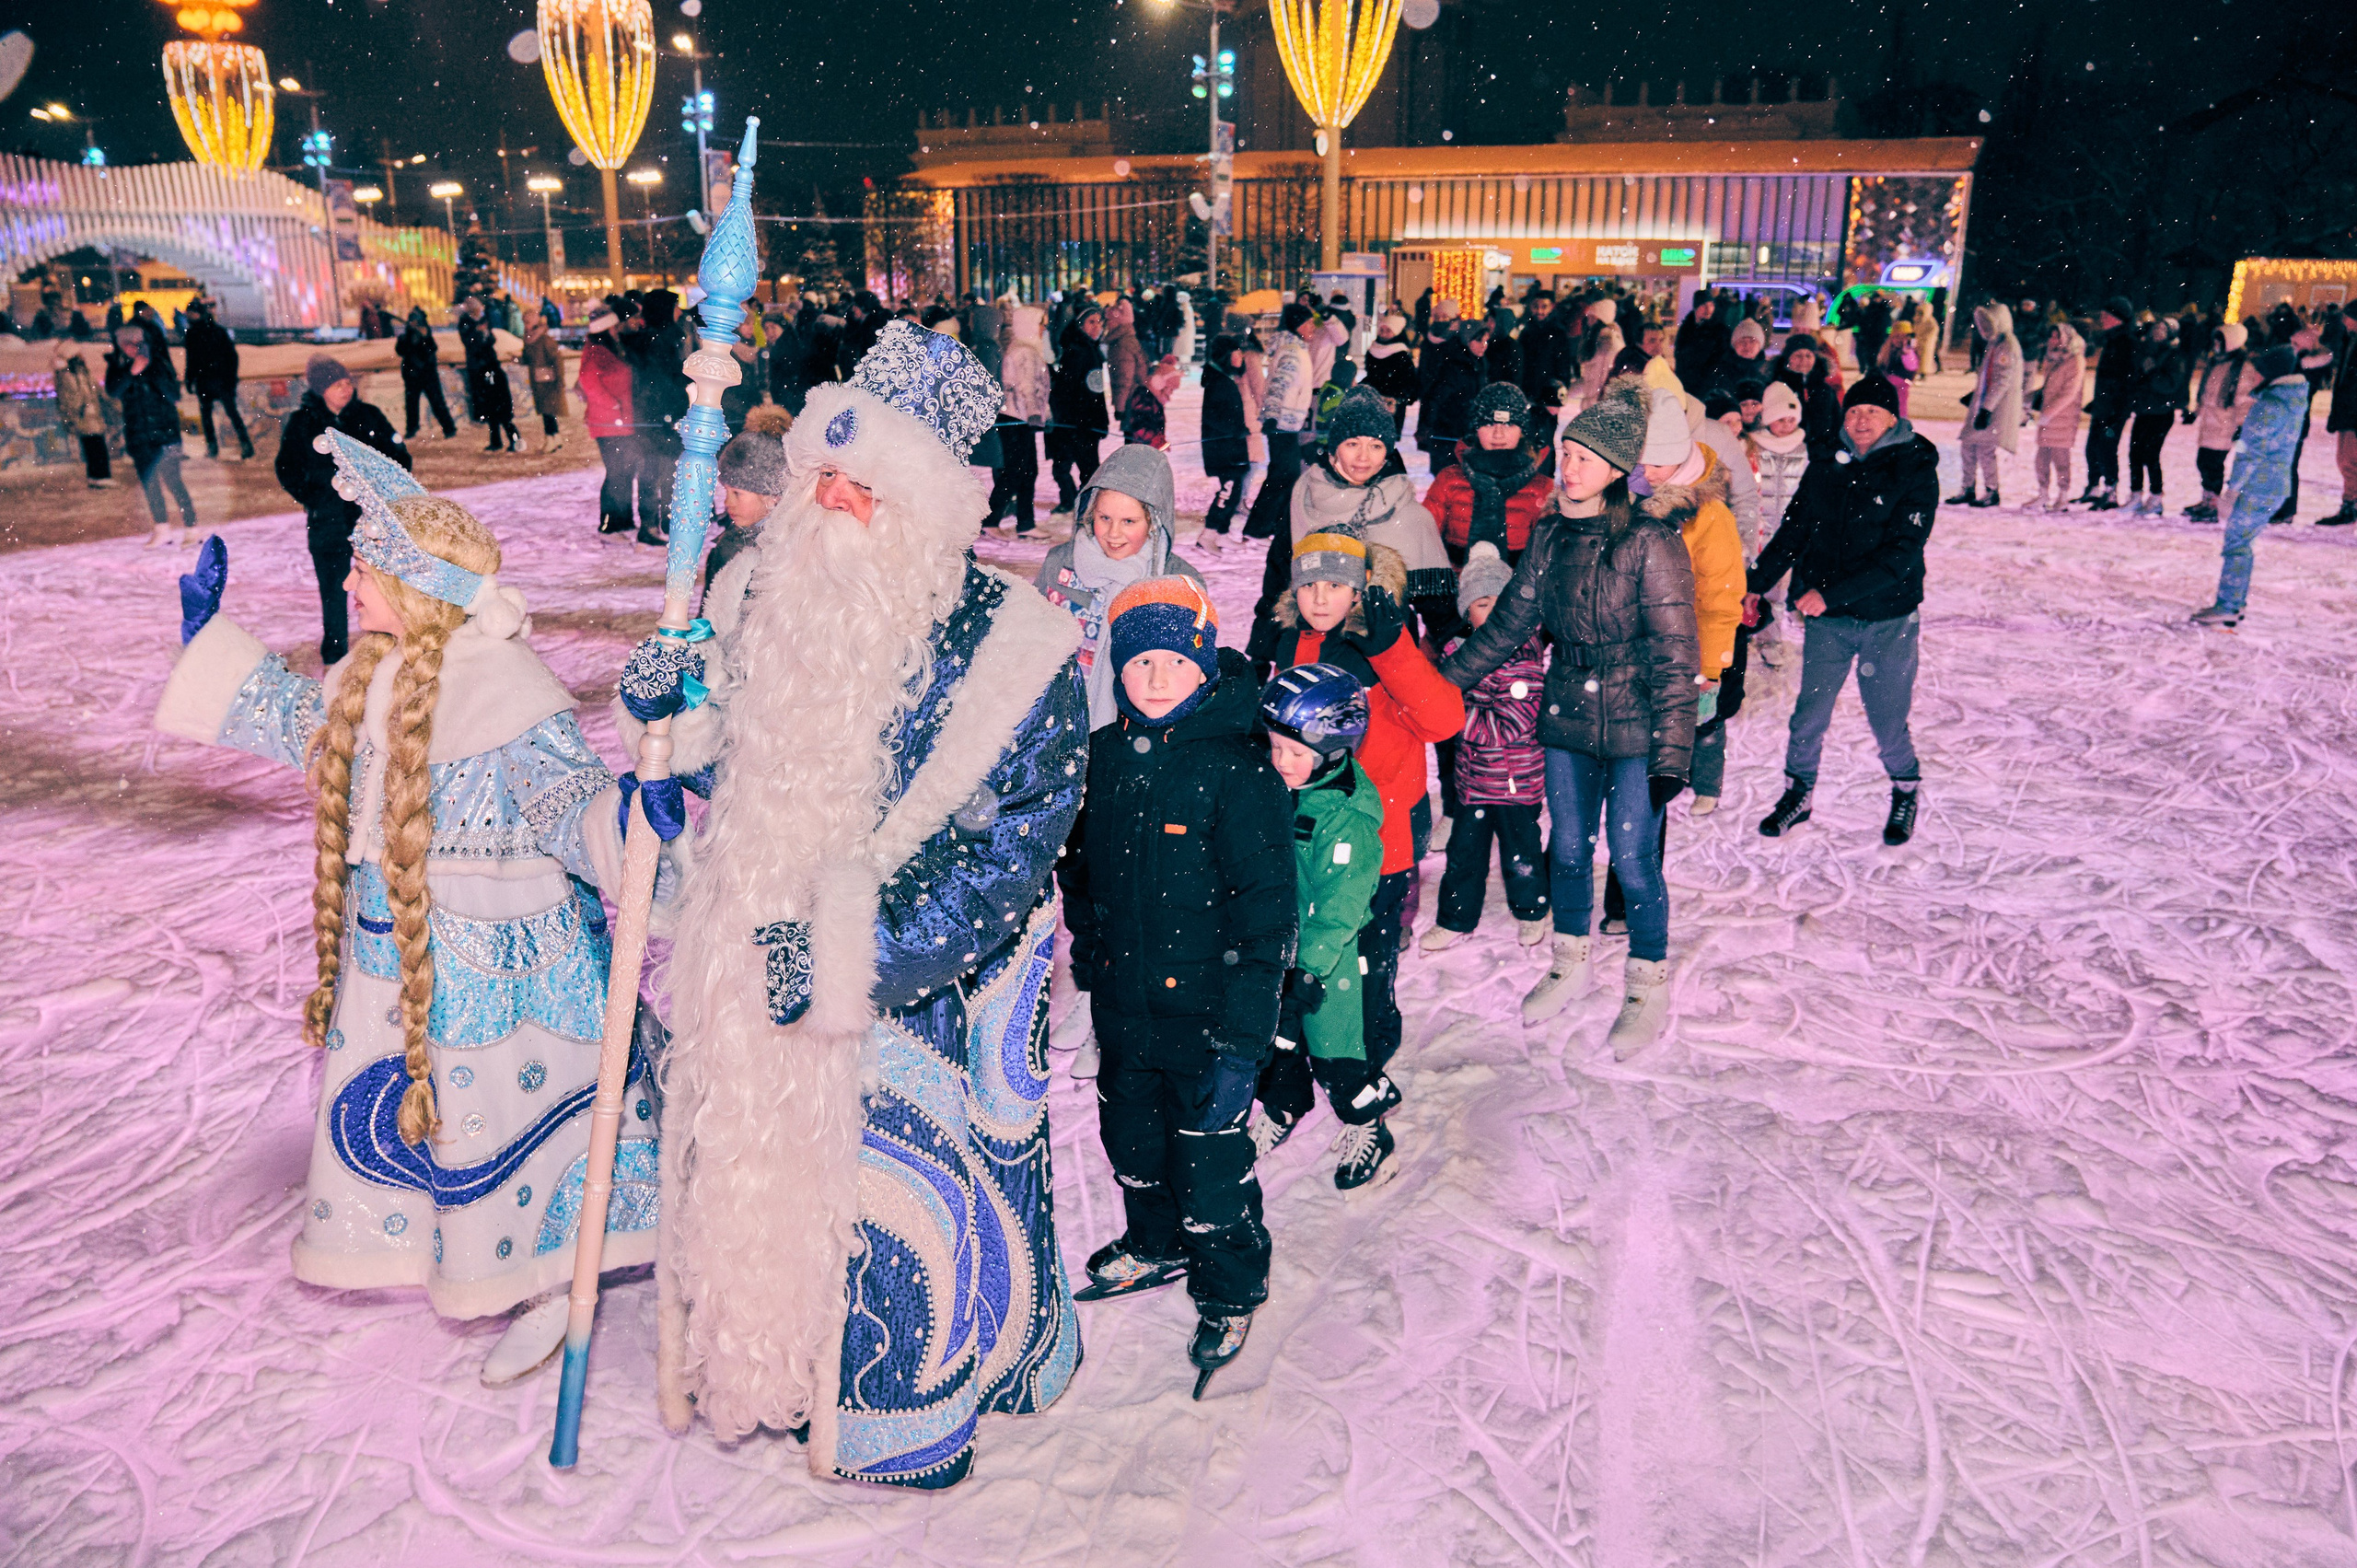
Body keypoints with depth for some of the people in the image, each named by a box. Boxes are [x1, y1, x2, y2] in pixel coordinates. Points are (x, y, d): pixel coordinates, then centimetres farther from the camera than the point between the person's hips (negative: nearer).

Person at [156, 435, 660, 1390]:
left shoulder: (504, 690, -24)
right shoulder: (370, 672, 4)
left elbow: (566, 796, -30)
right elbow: (296, 719, 24)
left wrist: (621, 816, -52)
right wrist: (207, 628, 27)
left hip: (488, 954, -9)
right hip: (391, 945, 9)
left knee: (488, 1116, 3)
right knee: (387, 1095, 22)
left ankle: (541, 1292, 24)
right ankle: (410, 1250, 47)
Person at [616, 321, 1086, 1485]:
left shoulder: (1006, 652, -19)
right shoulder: (761, 594, -1)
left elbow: (1009, 845, -21)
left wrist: (851, 955, -25)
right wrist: (671, 705, -8)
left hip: (903, 1000, -5)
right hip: (746, 973, 6)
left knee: (890, 1191, 7)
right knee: (747, 1159, 21)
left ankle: (908, 1410, 36)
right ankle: (761, 1362, 49)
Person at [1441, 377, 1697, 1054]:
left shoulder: (1649, 544, -15)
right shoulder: (1550, 535, 2)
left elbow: (1674, 658, -15)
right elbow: (1510, 622, 11)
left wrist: (1671, 755, -17)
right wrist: (1441, 680, 9)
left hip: (1633, 727, -5)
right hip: (1567, 719, 5)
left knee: (1633, 860, 2)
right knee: (1568, 849, 15)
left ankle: (1649, 988, 23)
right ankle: (1570, 964, 37)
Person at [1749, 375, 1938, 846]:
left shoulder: (1916, 471, -9)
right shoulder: (1826, 464, 3)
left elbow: (1901, 553, -17)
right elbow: (1795, 529, 14)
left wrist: (1833, 593, -23)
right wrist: (1758, 584, 13)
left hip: (1889, 618, -3)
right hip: (1826, 618, 3)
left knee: (1888, 719, 4)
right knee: (1810, 713, 5)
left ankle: (1905, 792, 30)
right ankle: (1798, 794, 25)